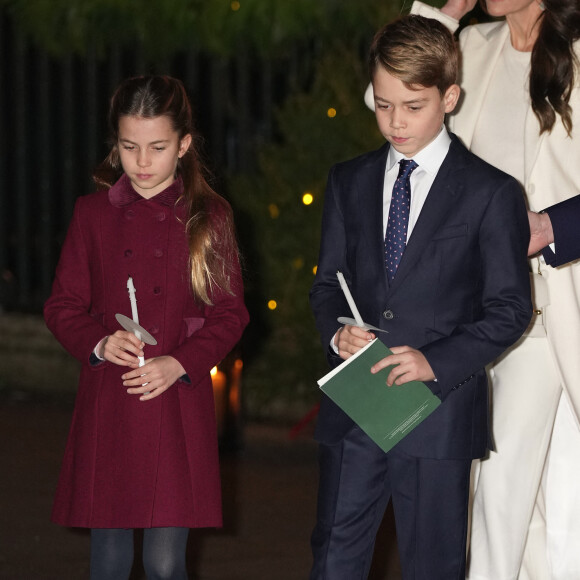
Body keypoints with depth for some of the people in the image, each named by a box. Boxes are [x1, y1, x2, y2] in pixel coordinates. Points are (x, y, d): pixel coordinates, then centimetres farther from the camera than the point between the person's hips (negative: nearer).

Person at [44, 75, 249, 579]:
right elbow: (63, 305, 8)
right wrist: (98, 343, -13)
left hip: (179, 409, -1)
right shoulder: (94, 214, 7)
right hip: (106, 409, 1)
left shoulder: (210, 217, 4)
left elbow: (230, 313, 3)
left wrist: (180, 363, -12)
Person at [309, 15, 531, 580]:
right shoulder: (348, 183, 12)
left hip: (438, 412, -3)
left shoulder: (491, 193, -2)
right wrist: (336, 333, -7)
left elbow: (510, 308, -4)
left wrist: (437, 361, -17)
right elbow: (327, 283, 16)